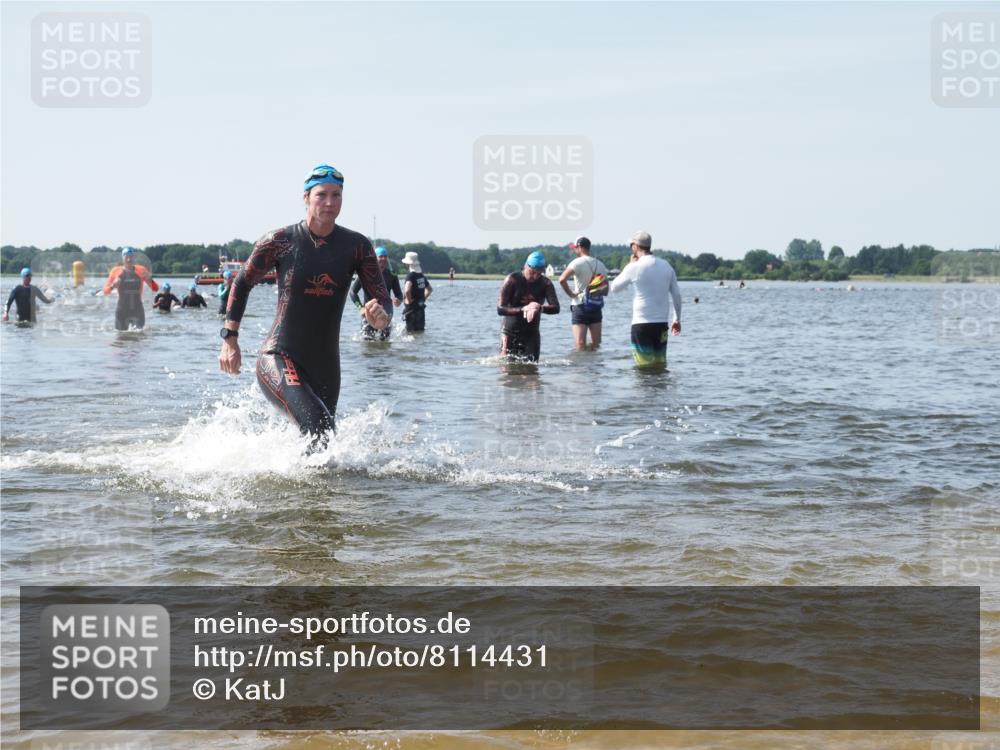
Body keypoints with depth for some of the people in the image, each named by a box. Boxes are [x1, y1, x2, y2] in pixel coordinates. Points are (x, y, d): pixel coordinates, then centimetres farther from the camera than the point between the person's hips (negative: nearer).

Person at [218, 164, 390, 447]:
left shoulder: (357, 246, 0)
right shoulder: (279, 242, -6)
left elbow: (381, 300, -2)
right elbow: (242, 284, 7)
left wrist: (380, 316, -27)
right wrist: (229, 339, 4)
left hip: (325, 366, 5)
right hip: (278, 360, -4)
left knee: (323, 439, 13)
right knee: (318, 426, -28)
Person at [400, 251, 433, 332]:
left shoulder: (410, 275, -16)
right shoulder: (421, 275, 10)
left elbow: (407, 290, -32)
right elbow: (430, 289, 24)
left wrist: (409, 300, -17)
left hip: (411, 308, -8)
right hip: (420, 307, 8)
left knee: (411, 332, -4)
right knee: (420, 331, 13)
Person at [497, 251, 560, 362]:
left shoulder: (545, 284, -2)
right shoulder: (512, 280, -11)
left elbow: (555, 308, -15)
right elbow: (500, 309, -17)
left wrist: (539, 308, -35)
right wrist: (522, 309, -31)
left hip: (531, 333, 3)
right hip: (510, 331, -3)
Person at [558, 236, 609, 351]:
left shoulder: (578, 262, -9)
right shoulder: (600, 265, 10)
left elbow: (562, 280, -21)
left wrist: (570, 294, -10)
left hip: (581, 306, -6)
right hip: (597, 307, 6)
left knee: (580, 344, -8)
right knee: (596, 344, 9)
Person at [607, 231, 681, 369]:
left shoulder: (634, 267, -10)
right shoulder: (666, 266, 5)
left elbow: (614, 288, 3)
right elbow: (676, 295, 8)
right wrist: (677, 319, 18)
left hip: (641, 324, -5)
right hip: (662, 323, 5)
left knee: (645, 366, -1)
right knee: (661, 364, 11)